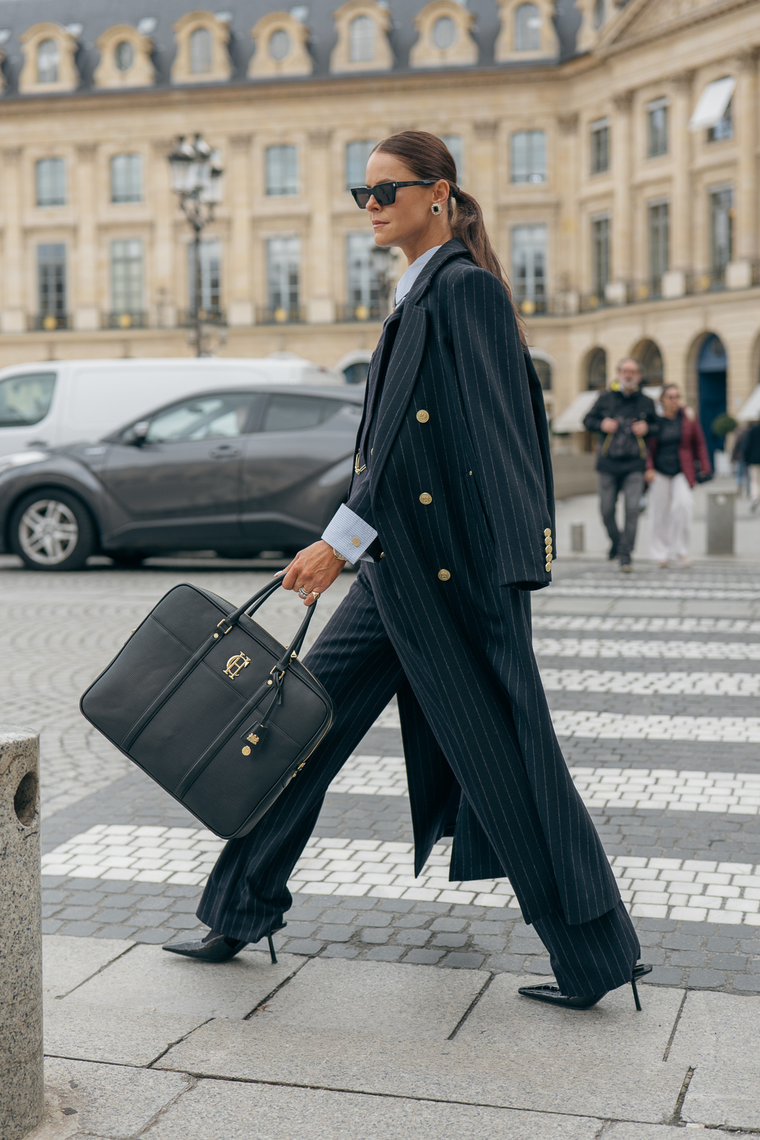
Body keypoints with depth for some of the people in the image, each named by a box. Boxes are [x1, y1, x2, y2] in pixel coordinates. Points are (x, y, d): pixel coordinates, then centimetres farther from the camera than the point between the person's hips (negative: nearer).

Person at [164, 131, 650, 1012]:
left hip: (457, 567, -9)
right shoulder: (420, 292, 17)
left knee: (503, 755, -2)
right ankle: (242, 912, 23)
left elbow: (412, 434, -20)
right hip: (400, 567, 10)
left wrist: (342, 539, -22)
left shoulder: (463, 287, -12)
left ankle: (596, 956, 11)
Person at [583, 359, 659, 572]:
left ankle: (625, 555, -6)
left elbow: (657, 426, 17)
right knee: (606, 510, 4)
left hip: (634, 466, -1)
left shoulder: (646, 402, 7)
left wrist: (647, 428, -5)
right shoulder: (606, 398, 6)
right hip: (608, 465, 1)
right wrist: (601, 425, -8)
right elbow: (588, 421, 12)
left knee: (632, 509, -12)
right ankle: (616, 542, 32)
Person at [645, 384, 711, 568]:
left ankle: (681, 549, -7)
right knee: (660, 511, 3)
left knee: (683, 503, -21)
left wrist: (704, 466, 5)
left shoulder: (688, 416, 1)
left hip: (682, 471, 0)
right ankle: (661, 554, 16)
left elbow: (699, 443, 8)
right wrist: (648, 468, -11)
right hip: (660, 472, 0)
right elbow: (647, 447, 1)